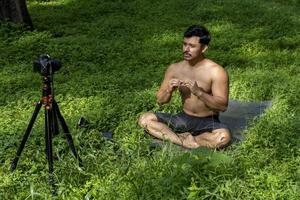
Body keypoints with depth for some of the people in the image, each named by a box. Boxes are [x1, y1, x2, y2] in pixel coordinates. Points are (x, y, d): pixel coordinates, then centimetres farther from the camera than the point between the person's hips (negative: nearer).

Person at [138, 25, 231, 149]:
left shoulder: (216, 72, -13)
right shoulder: (175, 68, -1)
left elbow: (223, 106, -18)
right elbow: (160, 100, 5)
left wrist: (199, 92, -30)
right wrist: (169, 90, -18)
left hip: (207, 122, -3)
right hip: (184, 119, 4)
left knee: (224, 136, -37)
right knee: (144, 119, -16)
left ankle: (180, 138, -18)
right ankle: (187, 141, -24)